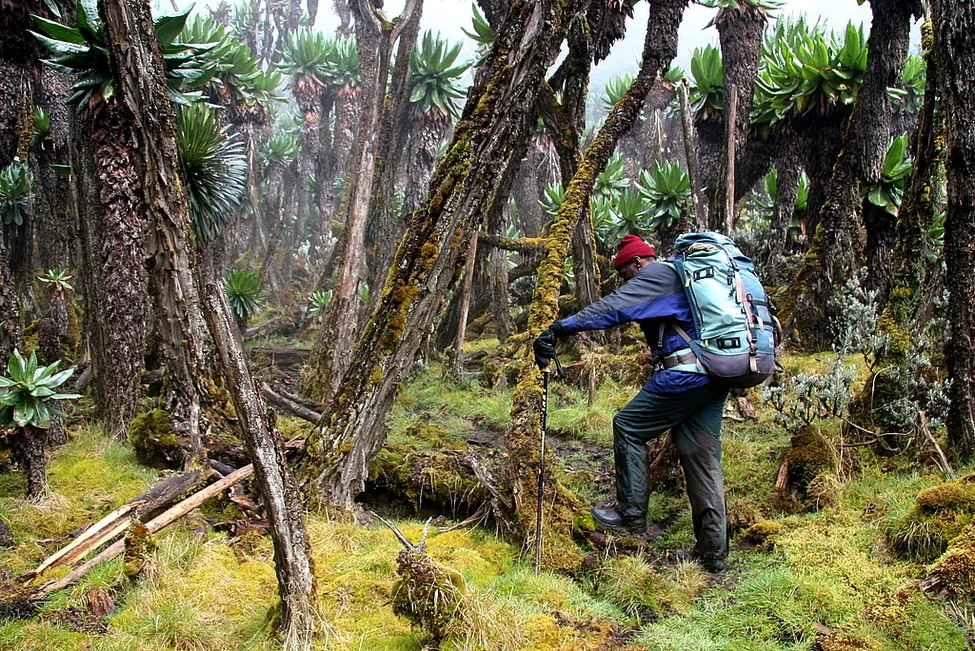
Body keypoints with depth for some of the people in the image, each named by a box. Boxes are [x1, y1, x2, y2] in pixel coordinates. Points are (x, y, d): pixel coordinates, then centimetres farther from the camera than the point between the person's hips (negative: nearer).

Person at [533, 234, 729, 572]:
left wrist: (557, 330, -17)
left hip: (686, 372, -10)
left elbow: (610, 309, -14)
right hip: (716, 377, 10)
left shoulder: (655, 274, -3)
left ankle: (632, 513, 5)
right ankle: (713, 553, 10)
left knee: (628, 426, 3)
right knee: (702, 459, 9)